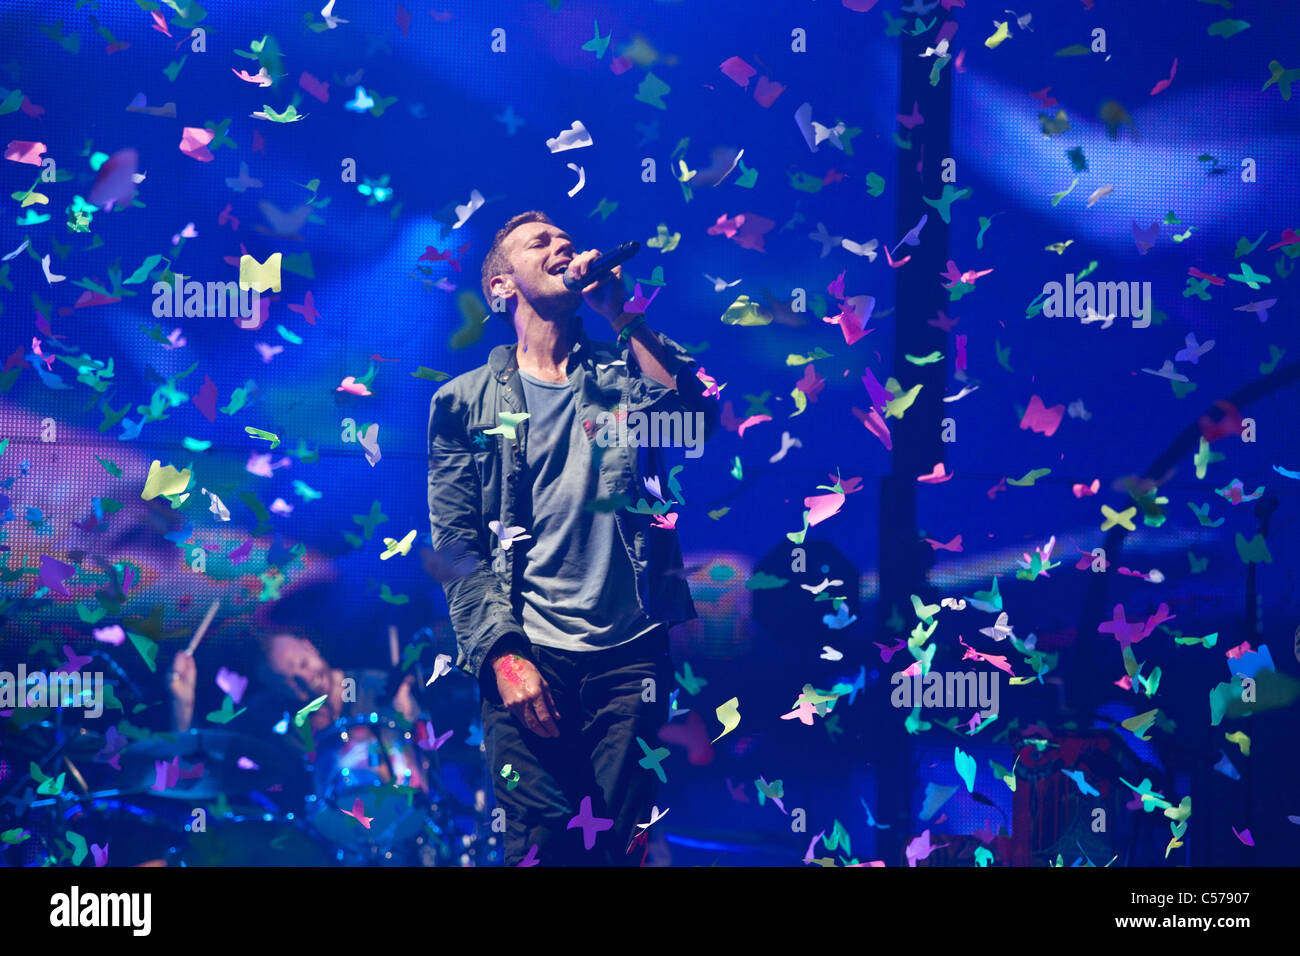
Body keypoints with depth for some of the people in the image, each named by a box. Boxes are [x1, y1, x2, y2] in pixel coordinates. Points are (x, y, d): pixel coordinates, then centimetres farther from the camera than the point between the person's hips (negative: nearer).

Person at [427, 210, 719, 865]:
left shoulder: (625, 374, 14)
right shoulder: (465, 401, 9)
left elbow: (699, 420, -8)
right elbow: (457, 545, 4)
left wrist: (620, 317, -7)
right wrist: (502, 654, -9)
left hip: (631, 654, 1)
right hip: (526, 658, -1)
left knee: (621, 841, 1)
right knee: (545, 844, -9)